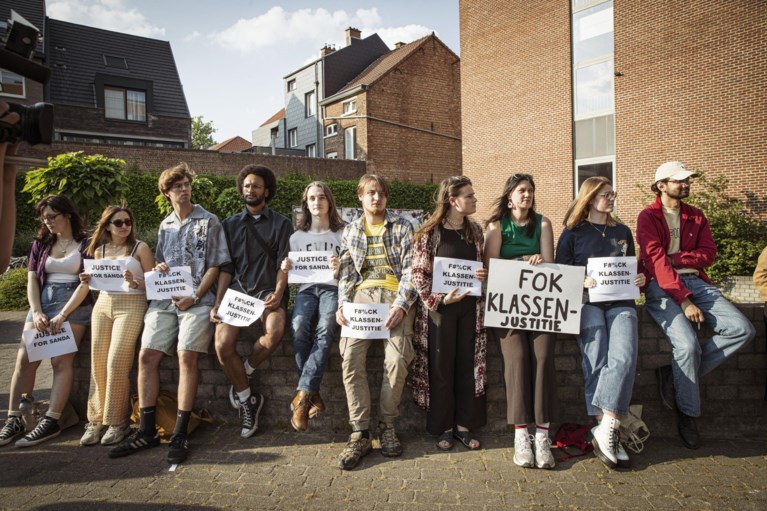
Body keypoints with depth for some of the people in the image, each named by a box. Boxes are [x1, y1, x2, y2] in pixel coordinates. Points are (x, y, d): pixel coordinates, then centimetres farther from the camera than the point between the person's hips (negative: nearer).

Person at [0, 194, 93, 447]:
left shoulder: (86, 244, 0)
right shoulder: (40, 244, 15)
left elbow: (85, 283, -8)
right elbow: (32, 280, 9)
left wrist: (62, 316, -15)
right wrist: (36, 312, -7)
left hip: (73, 303, -5)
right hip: (42, 301, 5)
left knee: (61, 361, -12)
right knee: (24, 359, -6)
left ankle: (51, 422, -12)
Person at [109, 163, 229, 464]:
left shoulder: (208, 221, 4)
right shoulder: (165, 226, 19)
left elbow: (214, 266, -2)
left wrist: (195, 297, -13)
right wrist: (158, 268, 1)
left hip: (196, 298, -5)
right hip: (164, 298, 5)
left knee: (187, 356, -17)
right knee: (147, 355, -6)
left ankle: (180, 435, -10)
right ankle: (147, 431, 4)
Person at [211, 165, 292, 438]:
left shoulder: (281, 224, 10)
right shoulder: (230, 224, 17)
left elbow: (284, 263, 1)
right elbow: (226, 267, 10)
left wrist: (278, 293, -17)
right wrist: (218, 302, -2)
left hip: (268, 289, -2)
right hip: (237, 289, 2)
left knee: (275, 332, -33)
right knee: (222, 345, -21)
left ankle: (244, 373, -2)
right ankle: (248, 400, 2)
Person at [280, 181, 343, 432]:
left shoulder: (343, 234, 13)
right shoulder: (297, 236, 19)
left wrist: (341, 268, -13)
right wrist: (286, 269, -2)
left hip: (333, 288, -1)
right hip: (307, 289, 2)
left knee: (325, 329, -35)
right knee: (298, 327, -33)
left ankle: (302, 394, -34)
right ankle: (313, 395, -25)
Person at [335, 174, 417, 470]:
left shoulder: (402, 227, 10)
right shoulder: (350, 231, 19)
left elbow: (410, 270, 1)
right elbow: (346, 272, 14)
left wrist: (401, 305, -13)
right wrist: (342, 305, -3)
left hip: (395, 295, -2)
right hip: (362, 293, 2)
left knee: (397, 358, -21)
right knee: (350, 357, -19)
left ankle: (387, 426, -2)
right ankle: (360, 434, -12)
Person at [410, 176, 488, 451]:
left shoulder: (475, 230, 10)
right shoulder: (430, 232, -6)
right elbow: (419, 274, -7)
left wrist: (484, 276, -1)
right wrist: (440, 299, -16)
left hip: (470, 306, 5)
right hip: (440, 307, -4)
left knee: (468, 365, 7)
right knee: (441, 367, 3)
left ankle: (464, 424, 20)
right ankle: (444, 427, 17)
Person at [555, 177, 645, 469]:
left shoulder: (623, 232, 26)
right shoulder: (573, 232, 14)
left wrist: (640, 279, 7)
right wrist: (580, 282, -12)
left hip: (620, 301, 3)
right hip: (586, 301, -2)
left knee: (624, 357, -25)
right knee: (596, 360, -23)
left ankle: (605, 431, -27)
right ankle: (608, 430, -19)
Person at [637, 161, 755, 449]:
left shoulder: (695, 216, 19)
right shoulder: (648, 217, 0)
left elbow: (709, 254, 7)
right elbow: (656, 262, -12)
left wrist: (674, 258, -10)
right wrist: (684, 300, -20)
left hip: (696, 282, 6)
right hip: (662, 287, -6)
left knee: (742, 330, -14)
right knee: (688, 344, -26)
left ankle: (677, 375, -6)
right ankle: (687, 414, -5)